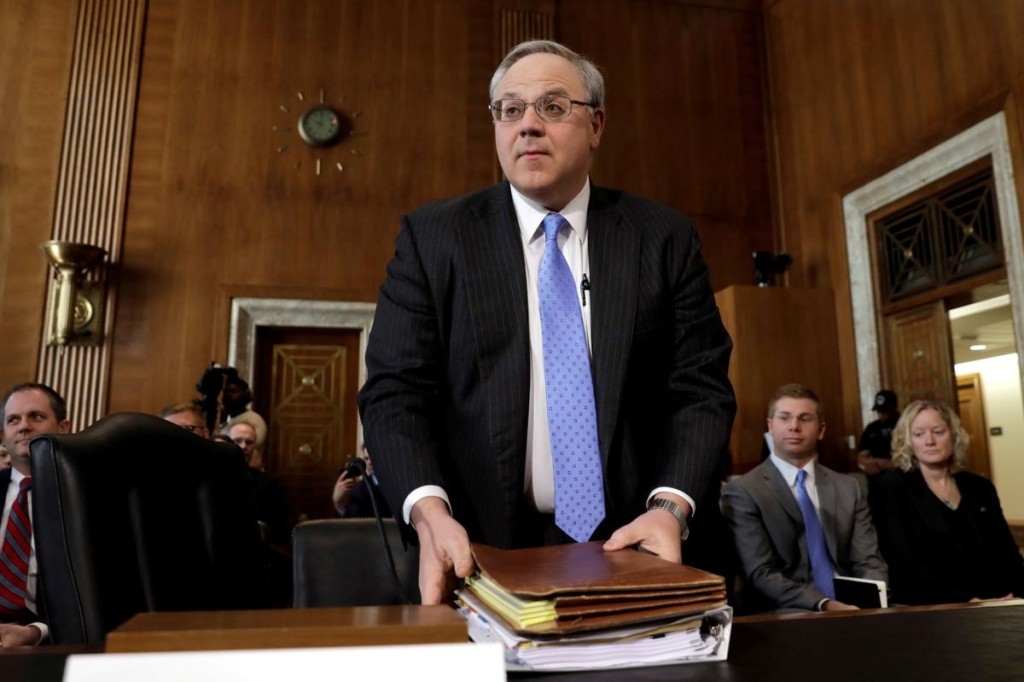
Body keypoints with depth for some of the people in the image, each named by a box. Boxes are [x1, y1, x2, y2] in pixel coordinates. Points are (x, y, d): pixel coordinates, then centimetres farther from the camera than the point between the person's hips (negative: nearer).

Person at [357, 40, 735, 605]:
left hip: (636, 547, 1)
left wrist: (672, 506, -17)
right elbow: (396, 392, -6)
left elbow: (700, 388, -1)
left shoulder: (665, 238, 2)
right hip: (483, 552, 0)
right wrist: (429, 512, -22)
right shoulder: (432, 238, -1)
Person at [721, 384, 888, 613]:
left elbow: (868, 562, 8)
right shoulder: (743, 492, -4)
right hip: (785, 614, -4)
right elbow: (761, 574, -11)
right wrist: (823, 604, -24)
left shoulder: (848, 488, 13)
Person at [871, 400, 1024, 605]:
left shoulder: (979, 487, 15)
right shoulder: (892, 488, -2)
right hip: (931, 607, -4)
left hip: (996, 603, 4)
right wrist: (967, 600, -20)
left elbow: (1007, 553, 11)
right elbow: (906, 565, -10)